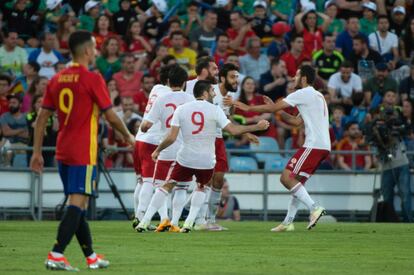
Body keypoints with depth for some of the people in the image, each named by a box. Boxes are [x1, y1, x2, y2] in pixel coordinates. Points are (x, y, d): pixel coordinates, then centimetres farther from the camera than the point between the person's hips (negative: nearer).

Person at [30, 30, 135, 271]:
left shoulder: (57, 79, 9)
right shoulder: (92, 79, -10)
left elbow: (42, 118, 9)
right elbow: (111, 116, -7)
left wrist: (37, 152, 12)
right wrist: (128, 136, 10)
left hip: (63, 152, 7)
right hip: (84, 152, -7)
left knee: (78, 205, 15)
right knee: (77, 203, -9)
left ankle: (91, 256, 24)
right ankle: (56, 255, -20)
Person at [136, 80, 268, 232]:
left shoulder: (181, 109, -2)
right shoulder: (214, 110, -6)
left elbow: (171, 137, -6)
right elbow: (233, 129, -10)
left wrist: (157, 150, 10)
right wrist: (257, 127, 0)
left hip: (185, 158, 0)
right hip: (206, 161, 0)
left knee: (167, 186, 14)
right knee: (200, 187, 27)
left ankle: (145, 221, 7)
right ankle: (189, 222, 13)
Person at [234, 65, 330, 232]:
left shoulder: (303, 94, -5)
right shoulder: (318, 96, 24)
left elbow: (273, 108, -5)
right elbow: (297, 121, 26)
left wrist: (248, 108, 4)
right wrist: (276, 109, 23)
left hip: (314, 145, -10)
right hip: (324, 146, 10)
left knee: (287, 177, -12)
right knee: (296, 181, 12)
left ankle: (314, 208, -20)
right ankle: (288, 222, 11)